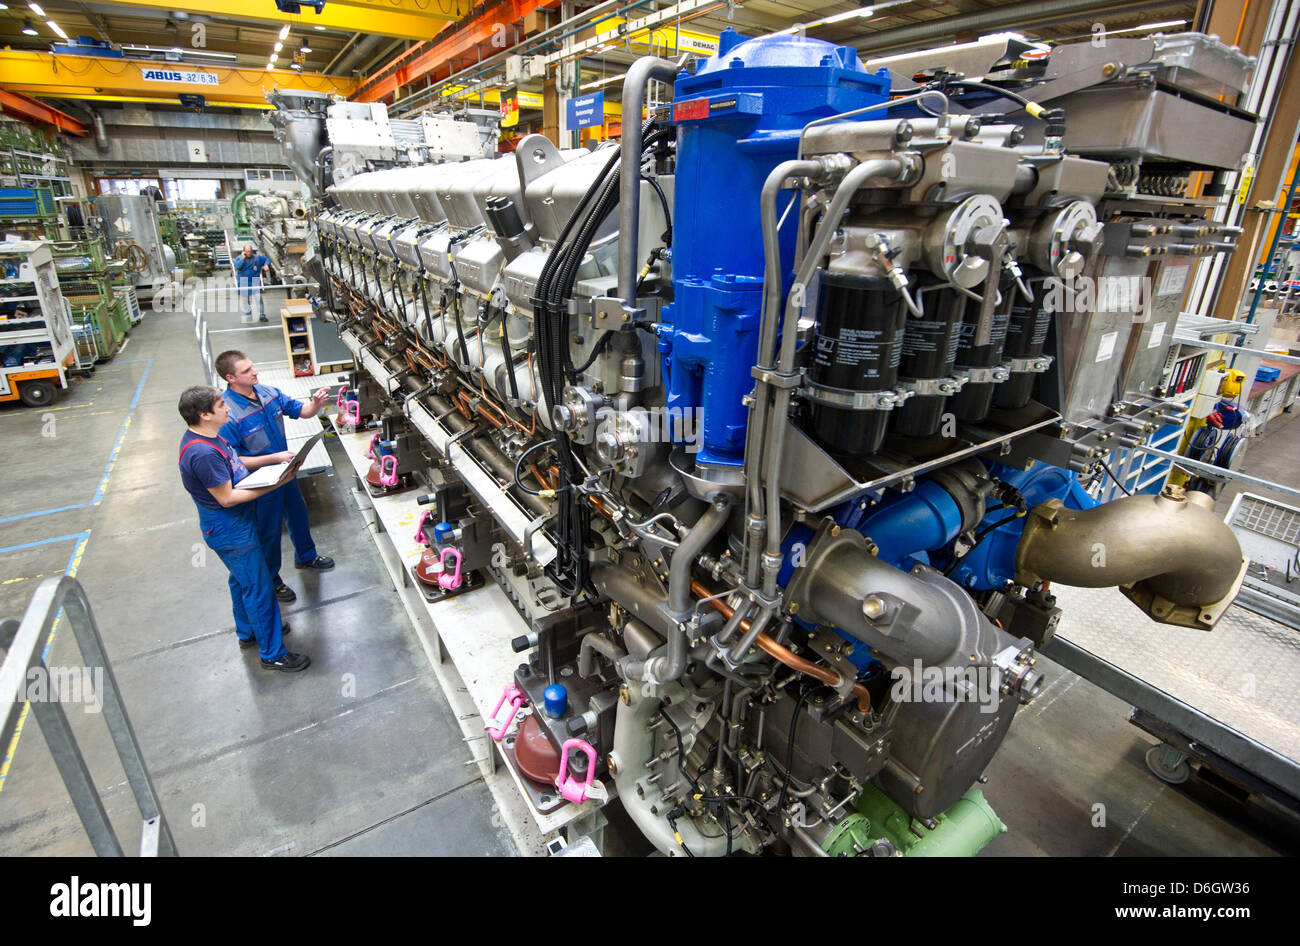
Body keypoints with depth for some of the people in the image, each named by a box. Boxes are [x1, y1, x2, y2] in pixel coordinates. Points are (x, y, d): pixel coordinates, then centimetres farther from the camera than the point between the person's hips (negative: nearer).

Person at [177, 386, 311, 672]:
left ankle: (248, 631, 47)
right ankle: (272, 653, 15)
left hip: (237, 524, 10)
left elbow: (236, 463, 15)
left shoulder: (209, 436, 0)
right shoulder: (202, 454, -31)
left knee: (242, 580, 26)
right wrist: (274, 484, -29)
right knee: (259, 589, 1)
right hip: (231, 533, -10)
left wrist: (274, 458, 4)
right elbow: (227, 498, -27)